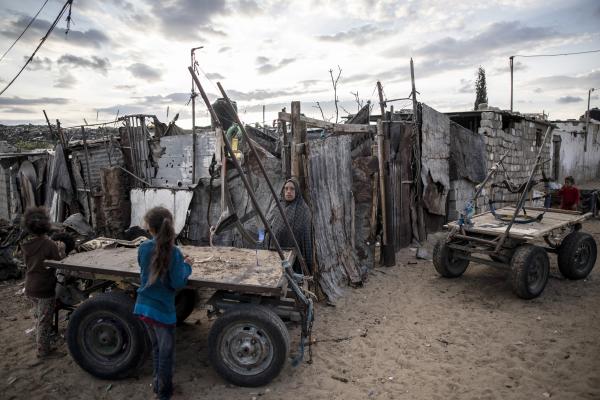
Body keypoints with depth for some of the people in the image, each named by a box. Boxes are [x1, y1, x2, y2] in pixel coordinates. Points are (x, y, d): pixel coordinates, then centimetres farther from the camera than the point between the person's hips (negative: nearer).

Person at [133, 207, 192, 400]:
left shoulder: (143, 248, -5)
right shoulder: (173, 252, -21)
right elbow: (178, 283, -21)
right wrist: (186, 266, -5)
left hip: (143, 306, 6)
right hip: (162, 310, -6)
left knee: (156, 348, 26)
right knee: (166, 352, 14)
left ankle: (157, 383, 41)